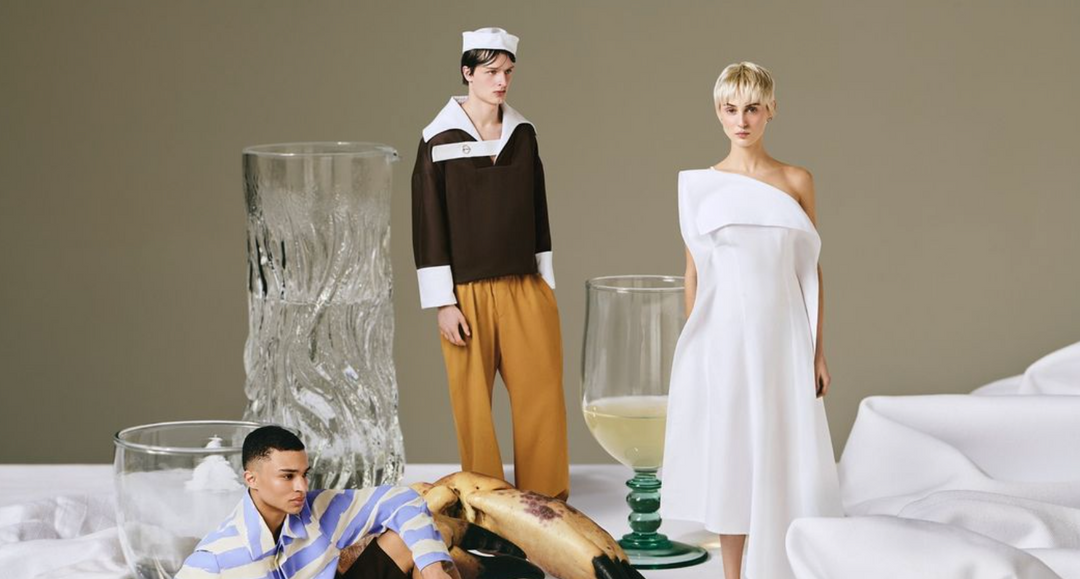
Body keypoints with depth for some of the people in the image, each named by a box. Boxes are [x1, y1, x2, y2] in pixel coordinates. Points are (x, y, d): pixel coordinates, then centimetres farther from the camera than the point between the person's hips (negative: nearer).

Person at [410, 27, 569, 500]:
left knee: (544, 398, 1)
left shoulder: (523, 134, 7)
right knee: (473, 404, 4)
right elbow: (428, 225, -5)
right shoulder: (439, 140, -5)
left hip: (525, 288, 4)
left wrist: (547, 285, 11)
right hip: (468, 294, -3)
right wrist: (442, 303, -8)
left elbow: (537, 212, 13)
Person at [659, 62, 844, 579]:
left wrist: (820, 351, 2)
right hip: (725, 337, 0)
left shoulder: (797, 182, 3)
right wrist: (692, 350, 4)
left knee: (783, 456, 1)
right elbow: (693, 275, 6)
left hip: (783, 337, 0)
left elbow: (811, 272, 4)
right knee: (730, 456, 5)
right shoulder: (700, 187, 2)